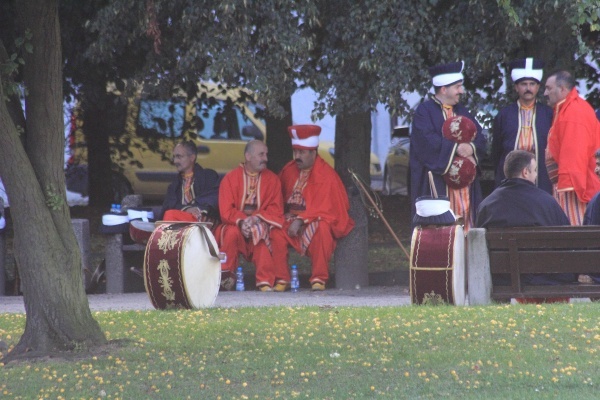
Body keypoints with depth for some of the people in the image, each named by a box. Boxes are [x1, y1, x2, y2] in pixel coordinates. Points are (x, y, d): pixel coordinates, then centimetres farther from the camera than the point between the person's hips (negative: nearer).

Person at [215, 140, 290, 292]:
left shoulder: (272, 179, 6)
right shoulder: (230, 179, 2)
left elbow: (276, 209, -1)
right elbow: (226, 210, -5)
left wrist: (257, 218, -20)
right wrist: (241, 221, -25)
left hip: (262, 223, 0)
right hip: (236, 224, 0)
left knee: (263, 233, -33)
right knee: (232, 233, -33)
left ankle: (265, 281, -35)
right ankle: (226, 274, -18)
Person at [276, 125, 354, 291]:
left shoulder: (326, 174, -12)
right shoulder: (289, 170, 6)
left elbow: (323, 207, -19)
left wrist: (301, 220, -29)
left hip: (317, 220, -5)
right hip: (291, 218, 5)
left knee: (321, 228, -38)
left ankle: (319, 278, -29)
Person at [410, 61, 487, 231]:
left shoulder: (462, 112, 20)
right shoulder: (425, 111, -1)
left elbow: (480, 139, 11)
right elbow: (427, 141, -17)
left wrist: (471, 147, -11)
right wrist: (456, 148, -18)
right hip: (437, 183, -6)